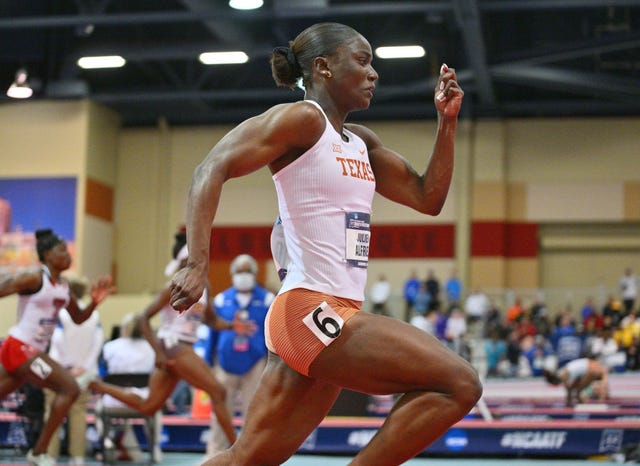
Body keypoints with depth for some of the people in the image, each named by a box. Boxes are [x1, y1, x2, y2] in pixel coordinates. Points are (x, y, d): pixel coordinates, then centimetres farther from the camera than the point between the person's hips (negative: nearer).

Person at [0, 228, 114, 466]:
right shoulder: (34, 278, -12)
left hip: (33, 351, 8)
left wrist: (94, 302, 3)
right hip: (19, 348, -8)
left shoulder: (63, 285, 12)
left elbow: (78, 318, 19)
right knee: (70, 389, -13)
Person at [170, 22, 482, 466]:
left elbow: (428, 198, 20)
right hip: (311, 310, -9)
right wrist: (198, 264, -24)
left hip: (334, 317, 9)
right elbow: (212, 169, -14)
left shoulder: (360, 141, 19)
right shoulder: (302, 118, -6)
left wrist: (447, 121, 11)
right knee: (459, 385, -14)